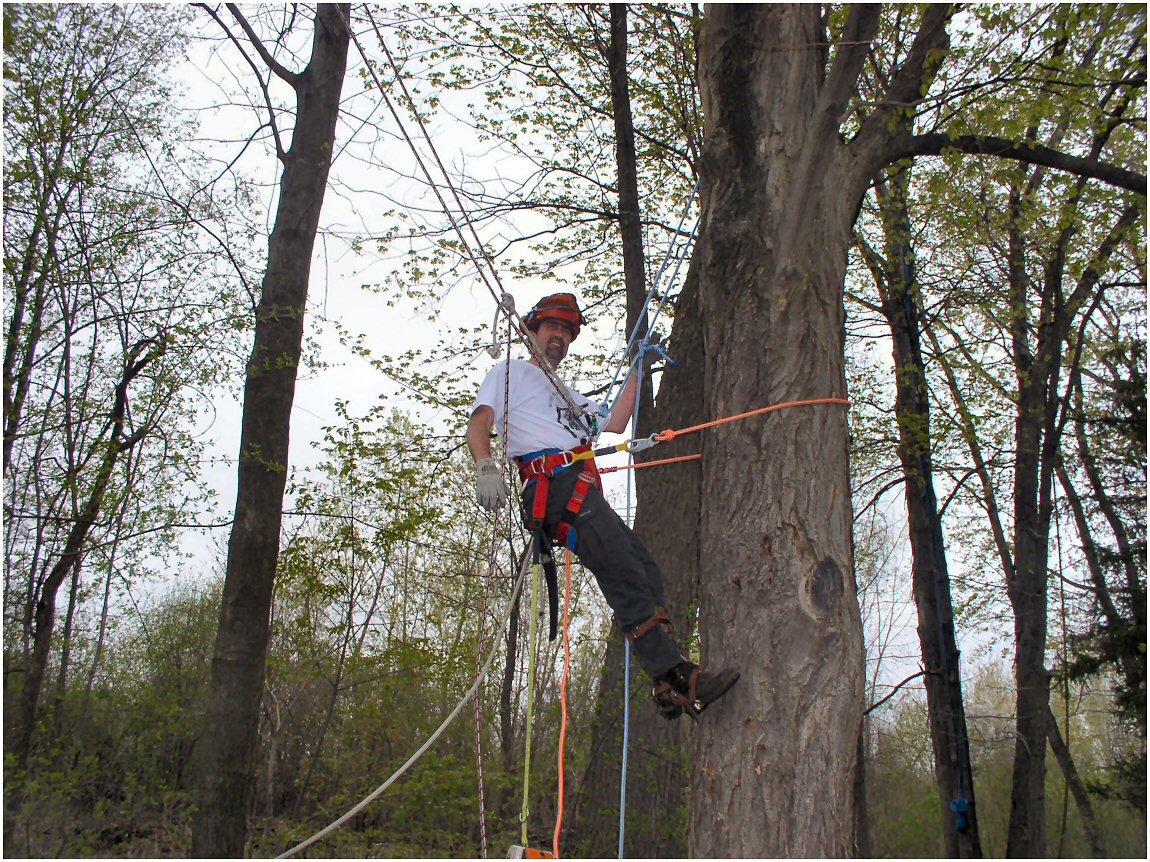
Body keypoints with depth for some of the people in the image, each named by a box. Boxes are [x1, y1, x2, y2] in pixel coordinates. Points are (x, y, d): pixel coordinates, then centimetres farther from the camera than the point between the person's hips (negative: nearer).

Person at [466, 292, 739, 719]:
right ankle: (679, 680, -24)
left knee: (646, 570, 2)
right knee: (624, 576, -19)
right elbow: (479, 422, -2)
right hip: (557, 483, -9)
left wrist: (636, 375, 28)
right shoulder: (511, 371, 14)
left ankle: (668, 688, 0)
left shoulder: (568, 395, 38)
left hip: (584, 489, 9)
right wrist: (486, 468, -22)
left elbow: (613, 427, 29)